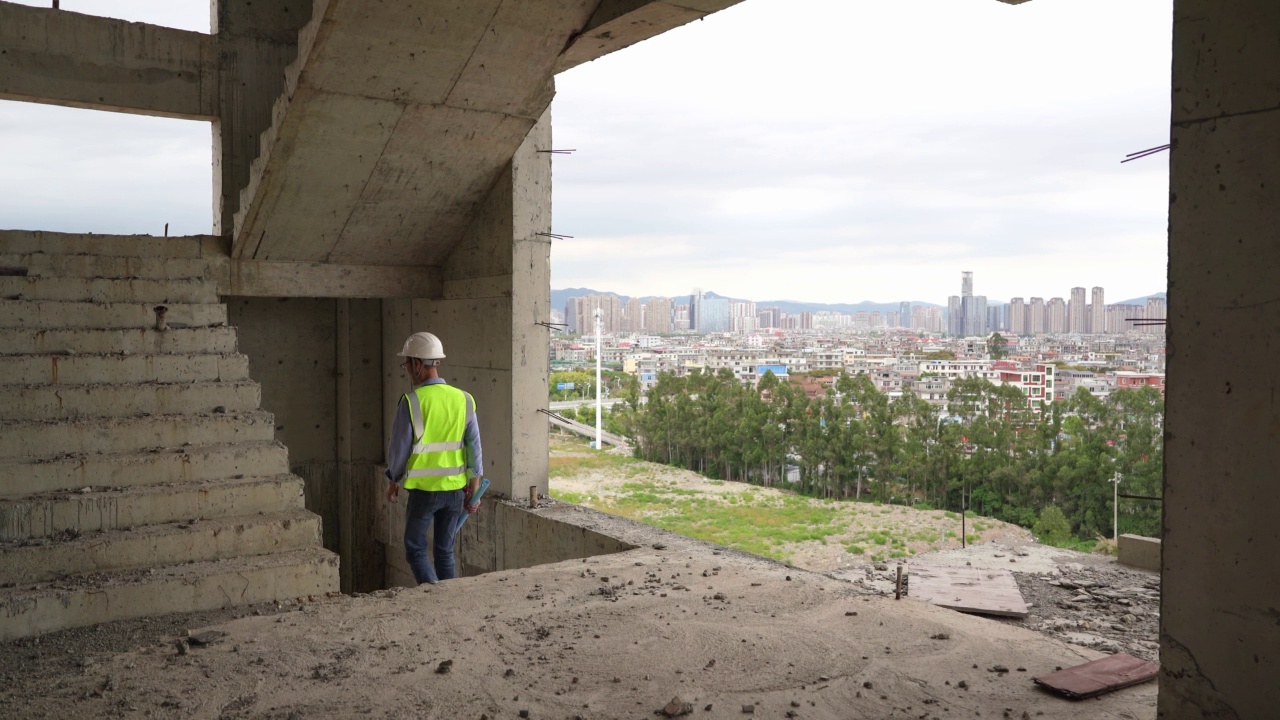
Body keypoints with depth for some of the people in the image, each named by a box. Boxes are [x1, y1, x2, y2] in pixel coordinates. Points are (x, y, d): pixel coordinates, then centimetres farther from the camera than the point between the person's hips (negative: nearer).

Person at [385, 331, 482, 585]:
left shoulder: (412, 402, -14)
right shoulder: (463, 400, -1)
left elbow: (399, 447, -7)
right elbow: (474, 447, 1)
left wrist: (393, 481, 10)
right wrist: (474, 488, 10)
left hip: (424, 489, -4)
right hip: (455, 488, 4)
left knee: (415, 549, 10)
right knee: (445, 551, 16)